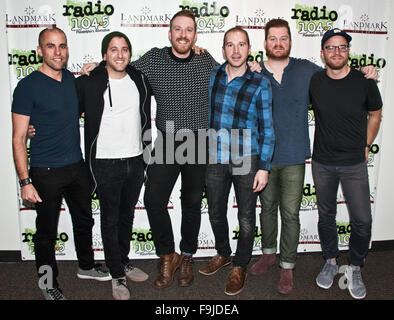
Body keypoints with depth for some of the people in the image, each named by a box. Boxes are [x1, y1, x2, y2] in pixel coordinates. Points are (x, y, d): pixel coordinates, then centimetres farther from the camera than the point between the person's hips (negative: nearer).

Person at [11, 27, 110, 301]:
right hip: (46, 172, -6)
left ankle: (86, 266, 41)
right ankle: (49, 283, 29)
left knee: (84, 220, 19)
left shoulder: (73, 79, 5)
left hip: (77, 166, 6)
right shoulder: (28, 86, -11)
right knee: (47, 230, 8)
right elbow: (18, 138, -12)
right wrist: (25, 181, -17)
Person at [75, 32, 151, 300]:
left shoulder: (140, 79, 5)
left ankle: (124, 262, 37)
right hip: (106, 164, -4)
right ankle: (117, 275, 22)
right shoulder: (89, 83, -7)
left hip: (136, 161, 4)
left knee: (127, 215, 18)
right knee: (110, 219, 6)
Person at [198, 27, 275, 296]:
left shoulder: (260, 84, -5)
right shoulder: (211, 76, 3)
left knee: (246, 218, 9)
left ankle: (240, 266, 31)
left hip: (247, 160, -3)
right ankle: (223, 254, 43)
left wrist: (264, 168, -8)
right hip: (215, 159, 3)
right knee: (216, 213, 17)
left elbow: (267, 129, -4)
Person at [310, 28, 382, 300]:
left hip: (354, 164, -1)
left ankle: (355, 268, 23)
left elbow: (375, 115, 9)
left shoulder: (364, 82, -6)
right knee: (326, 215, 14)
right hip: (322, 163, 1)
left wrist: (365, 146, 8)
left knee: (362, 220, -1)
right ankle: (331, 262, 34)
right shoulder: (313, 82, -3)